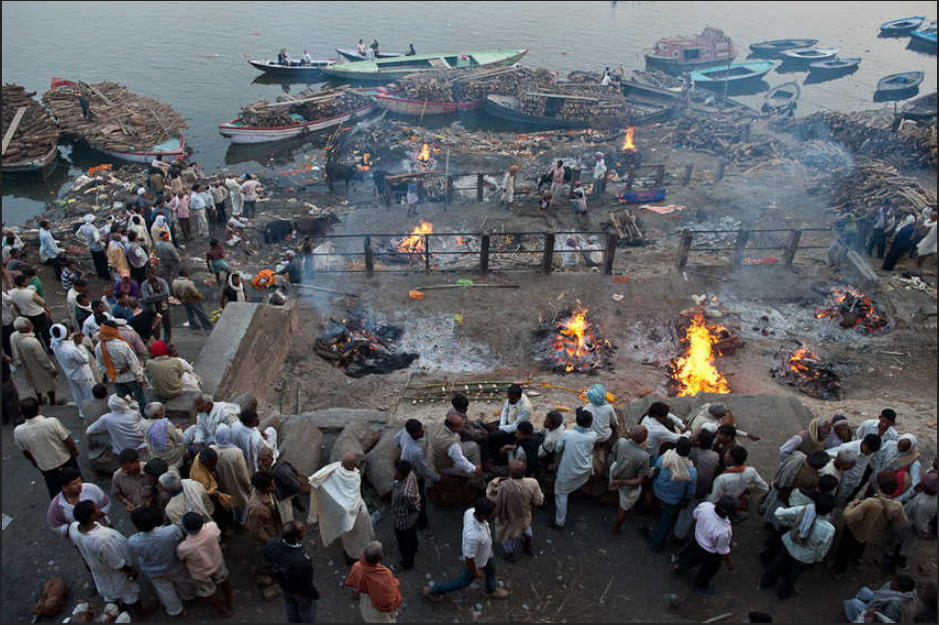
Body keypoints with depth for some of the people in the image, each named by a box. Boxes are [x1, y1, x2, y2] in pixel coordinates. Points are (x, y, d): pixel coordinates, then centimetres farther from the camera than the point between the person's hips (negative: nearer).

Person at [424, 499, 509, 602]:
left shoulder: (471, 511, -29)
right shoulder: (473, 536, -49)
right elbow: (468, 558, -33)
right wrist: (475, 572, -13)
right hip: (475, 561, -6)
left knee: (491, 570, 31)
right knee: (464, 580, 23)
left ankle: (491, 591, 63)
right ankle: (433, 591, 43)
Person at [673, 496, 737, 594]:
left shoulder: (704, 505, -30)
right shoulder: (724, 531, -43)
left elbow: (695, 516, -6)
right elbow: (723, 551, -24)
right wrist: (729, 563, -3)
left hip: (697, 538, 4)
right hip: (710, 553, -4)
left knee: (691, 554, 37)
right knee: (710, 568, 30)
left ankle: (680, 565, 64)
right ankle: (701, 585, 58)